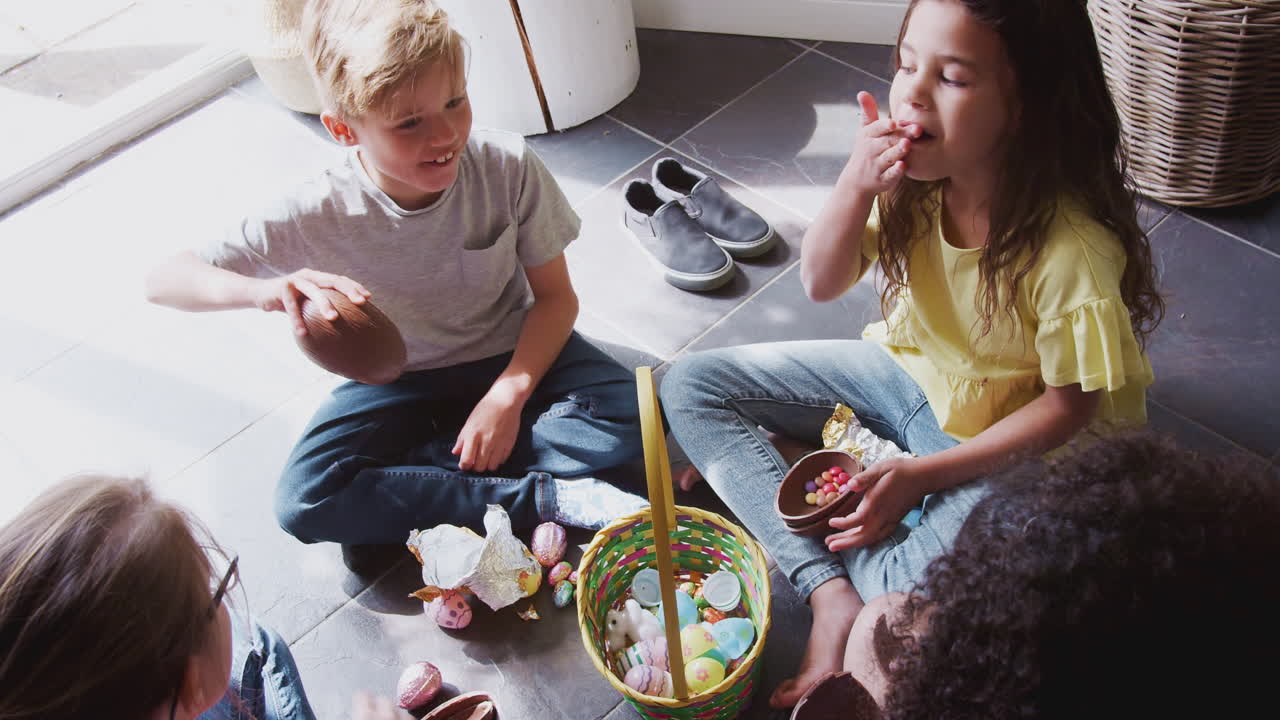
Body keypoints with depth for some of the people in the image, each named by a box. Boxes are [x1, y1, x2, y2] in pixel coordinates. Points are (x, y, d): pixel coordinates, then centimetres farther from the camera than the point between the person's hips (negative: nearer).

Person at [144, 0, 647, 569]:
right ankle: (545, 498, -21)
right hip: (398, 378, 0)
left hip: (508, 356, 1)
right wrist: (267, 290, -44)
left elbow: (555, 296, -12)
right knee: (303, 500, -24)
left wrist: (508, 395, -26)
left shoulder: (508, 166, -24)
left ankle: (389, 504, -19)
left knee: (626, 415, -26)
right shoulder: (319, 215, -25)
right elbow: (163, 281, -23)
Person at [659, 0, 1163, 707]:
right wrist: (856, 185, -28)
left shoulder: (1074, 249, -30)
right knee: (689, 385, -6)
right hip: (904, 367, 6)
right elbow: (821, 284, -8)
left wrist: (920, 474, -21)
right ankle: (832, 591, -15)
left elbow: (1069, 404, -18)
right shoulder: (911, 176, -16)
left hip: (997, 437, -5)